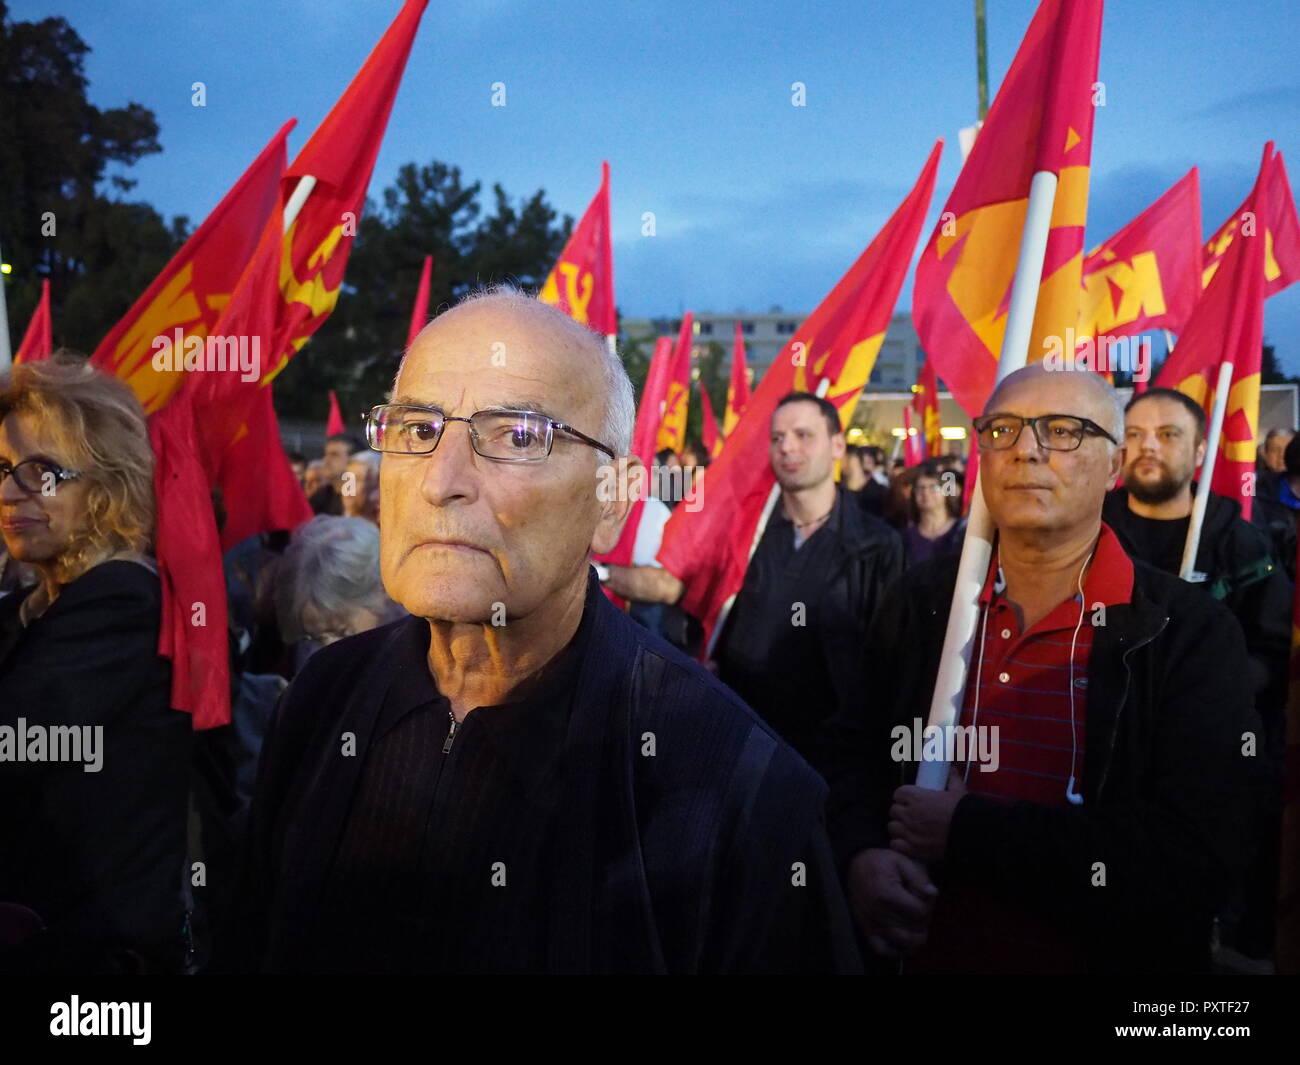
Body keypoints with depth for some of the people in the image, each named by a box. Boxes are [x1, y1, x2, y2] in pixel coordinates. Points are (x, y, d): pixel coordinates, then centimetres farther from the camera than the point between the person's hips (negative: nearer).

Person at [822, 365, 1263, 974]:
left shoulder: (1191, 633, -15)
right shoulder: (921, 602, -3)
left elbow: (1194, 852, -24)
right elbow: (853, 750, 3)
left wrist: (966, 831, -23)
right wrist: (861, 856, -17)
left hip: (1108, 957, -2)